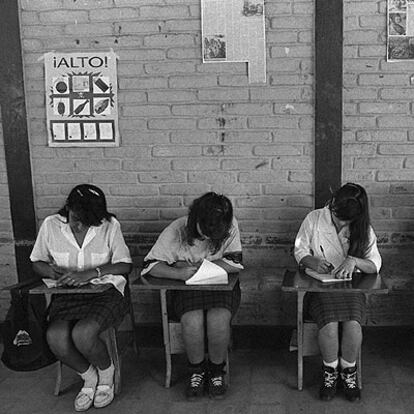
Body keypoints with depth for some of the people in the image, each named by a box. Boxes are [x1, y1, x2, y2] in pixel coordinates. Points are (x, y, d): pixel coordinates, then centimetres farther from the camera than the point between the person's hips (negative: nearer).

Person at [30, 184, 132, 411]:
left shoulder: (110, 226, -7)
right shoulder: (50, 225, 0)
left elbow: (125, 265, -8)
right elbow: (37, 262, 11)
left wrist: (91, 273, -22)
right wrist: (52, 272, -13)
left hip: (105, 292, -3)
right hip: (66, 294, 3)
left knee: (82, 334, -31)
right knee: (55, 337, -27)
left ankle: (106, 373, 5)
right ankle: (89, 376, 6)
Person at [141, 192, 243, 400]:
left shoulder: (230, 227, -14)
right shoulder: (176, 230, -14)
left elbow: (236, 263, -16)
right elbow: (150, 264, -12)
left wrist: (197, 265, -18)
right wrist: (179, 273, -31)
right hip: (187, 288, 0)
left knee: (218, 319, -29)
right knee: (192, 321, -29)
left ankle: (216, 371, 0)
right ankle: (196, 370, 1)